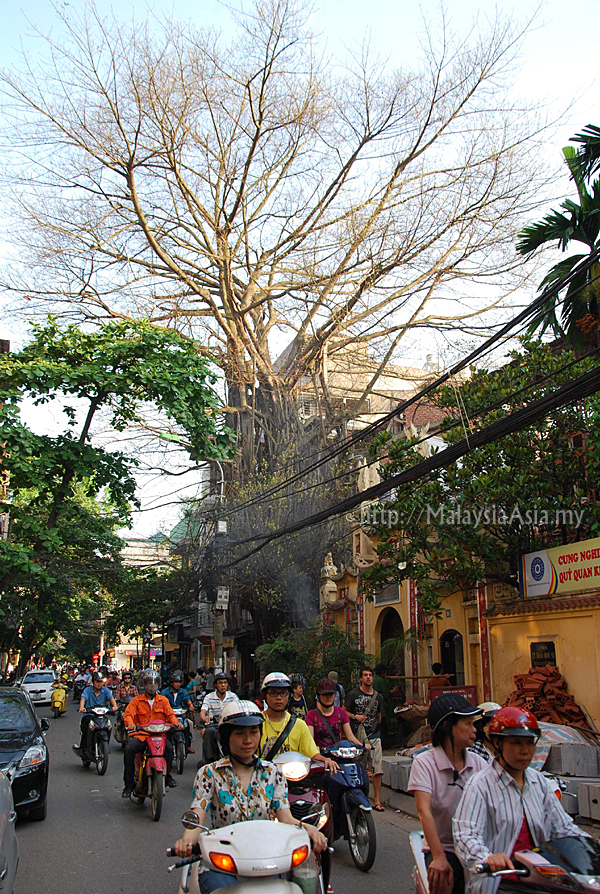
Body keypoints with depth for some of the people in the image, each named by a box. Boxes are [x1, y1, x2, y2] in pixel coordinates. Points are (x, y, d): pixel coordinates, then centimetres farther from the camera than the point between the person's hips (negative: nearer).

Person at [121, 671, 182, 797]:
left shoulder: (163, 700, 18)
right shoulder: (137, 700, 12)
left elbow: (170, 714, 9)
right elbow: (128, 714, -1)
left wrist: (176, 722, -14)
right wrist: (130, 723, -25)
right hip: (140, 734, -1)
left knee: (169, 748, -28)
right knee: (129, 749, -28)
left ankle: (167, 776, -4)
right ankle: (129, 784, -14)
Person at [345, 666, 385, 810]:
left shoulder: (378, 696, 14)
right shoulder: (353, 694, 2)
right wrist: (355, 716, -10)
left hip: (374, 736, 2)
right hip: (357, 735, -2)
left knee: (377, 770, -5)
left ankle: (377, 801, 0)